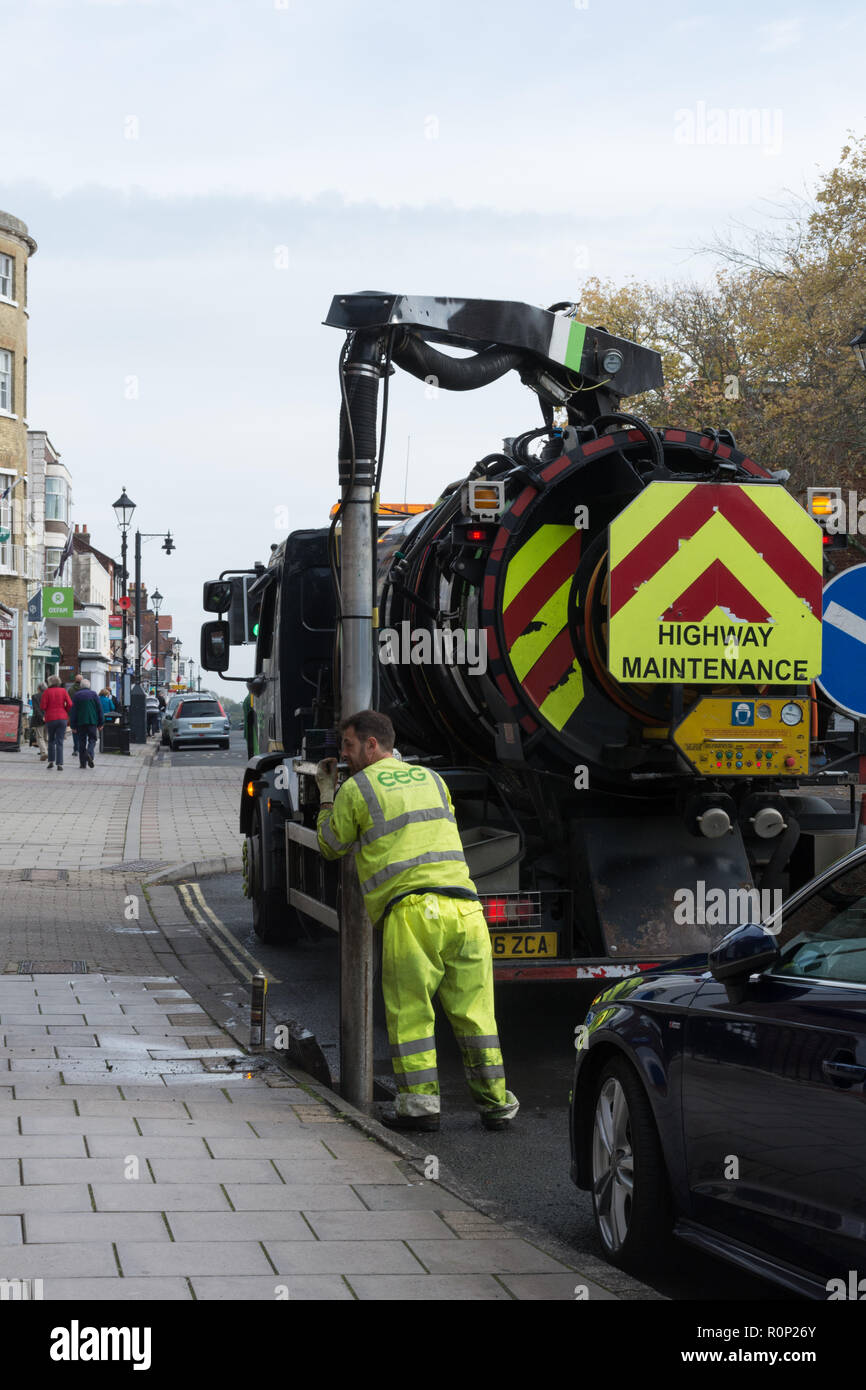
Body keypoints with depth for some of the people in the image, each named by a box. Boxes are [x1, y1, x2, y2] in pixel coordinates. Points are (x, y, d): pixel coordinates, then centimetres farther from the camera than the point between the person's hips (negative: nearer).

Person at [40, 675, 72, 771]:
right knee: (60, 742, 1)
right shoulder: (63, 691, 2)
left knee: (51, 740, 18)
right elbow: (69, 704, -3)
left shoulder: (46, 692, -3)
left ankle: (51, 761, 12)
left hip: (50, 718, -1)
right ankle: (59, 764, -7)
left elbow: (43, 706, -9)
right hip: (62, 718, 1)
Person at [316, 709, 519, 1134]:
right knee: (473, 1008, 8)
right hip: (463, 904, 5)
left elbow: (332, 846, 16)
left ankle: (420, 1100, -4)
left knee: (410, 1010, 2)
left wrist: (326, 793, 29)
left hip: (411, 910, -5)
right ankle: (495, 1102, 9)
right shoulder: (430, 778, 21)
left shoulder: (355, 789, 4)